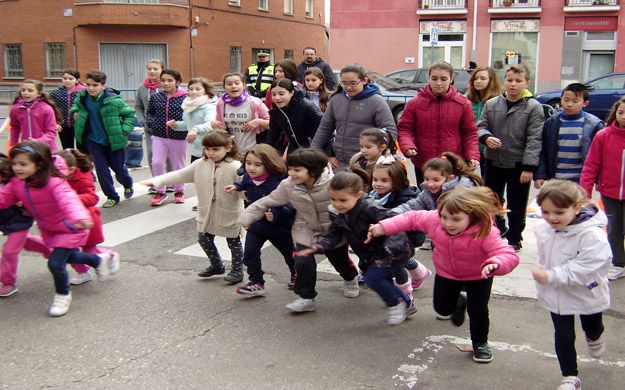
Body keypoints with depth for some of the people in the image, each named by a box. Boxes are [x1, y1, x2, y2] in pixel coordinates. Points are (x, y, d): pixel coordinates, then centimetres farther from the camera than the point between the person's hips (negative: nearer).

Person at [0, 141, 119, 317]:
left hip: (68, 229, -9)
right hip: (49, 230, 9)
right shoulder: (17, 183, -8)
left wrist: (79, 217, -67)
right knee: (67, 256, 25)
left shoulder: (53, 182, -32)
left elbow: (68, 199, -48)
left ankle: (63, 295, 14)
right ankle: (100, 259, 52)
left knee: (55, 263, -15)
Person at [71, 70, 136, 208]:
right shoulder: (82, 97, -6)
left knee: (119, 168, 12)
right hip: (93, 141, 3)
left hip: (113, 140, -3)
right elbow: (76, 104, 20)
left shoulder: (113, 100, -21)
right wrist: (75, 111, -1)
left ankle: (128, 185, 45)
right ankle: (112, 197, 16)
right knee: (101, 169, 1)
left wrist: (124, 130, -17)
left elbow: (130, 114, -9)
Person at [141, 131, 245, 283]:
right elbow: (180, 175, 0)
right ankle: (217, 265, 38)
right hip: (207, 212, 6)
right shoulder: (200, 164, -2)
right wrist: (157, 180, -7)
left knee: (233, 242, 10)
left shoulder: (236, 167, -19)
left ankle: (237, 270, 29)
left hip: (229, 214, -6)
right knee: (204, 239, 17)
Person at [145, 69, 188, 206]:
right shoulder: (155, 97, 2)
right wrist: (151, 123, -2)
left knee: (178, 164, 12)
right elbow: (149, 113, 16)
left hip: (179, 137, -2)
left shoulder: (185, 98, -11)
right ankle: (160, 191, 12)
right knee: (157, 163, -6)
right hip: (159, 136, 3)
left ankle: (179, 191, 31)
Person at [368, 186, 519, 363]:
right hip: (447, 272, 4)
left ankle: (480, 343, 27)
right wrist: (384, 227, -18)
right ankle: (459, 301, 53)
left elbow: (509, 255, -44)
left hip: (478, 276, -4)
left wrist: (495, 264, -67)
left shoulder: (486, 233, -39)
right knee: (442, 309, 15)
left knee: (478, 311, -6)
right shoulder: (434, 219, -30)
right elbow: (411, 218, -13)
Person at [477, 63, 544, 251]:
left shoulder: (533, 107, -8)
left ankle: (514, 238, 24)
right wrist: (486, 137, -16)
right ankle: (497, 229, 38)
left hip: (518, 164, -3)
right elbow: (481, 126, 8)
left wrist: (529, 167, -16)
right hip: (493, 162, 4)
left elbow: (534, 139, -11)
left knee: (517, 205, 8)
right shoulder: (491, 104, 3)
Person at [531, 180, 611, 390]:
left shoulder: (592, 235, -32)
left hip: (587, 294, -2)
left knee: (592, 328, 26)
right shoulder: (543, 229, -13)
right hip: (556, 294, 2)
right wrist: (541, 272, -3)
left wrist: (551, 277, -39)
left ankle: (594, 338, 63)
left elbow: (583, 268, -35)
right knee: (564, 335, 6)